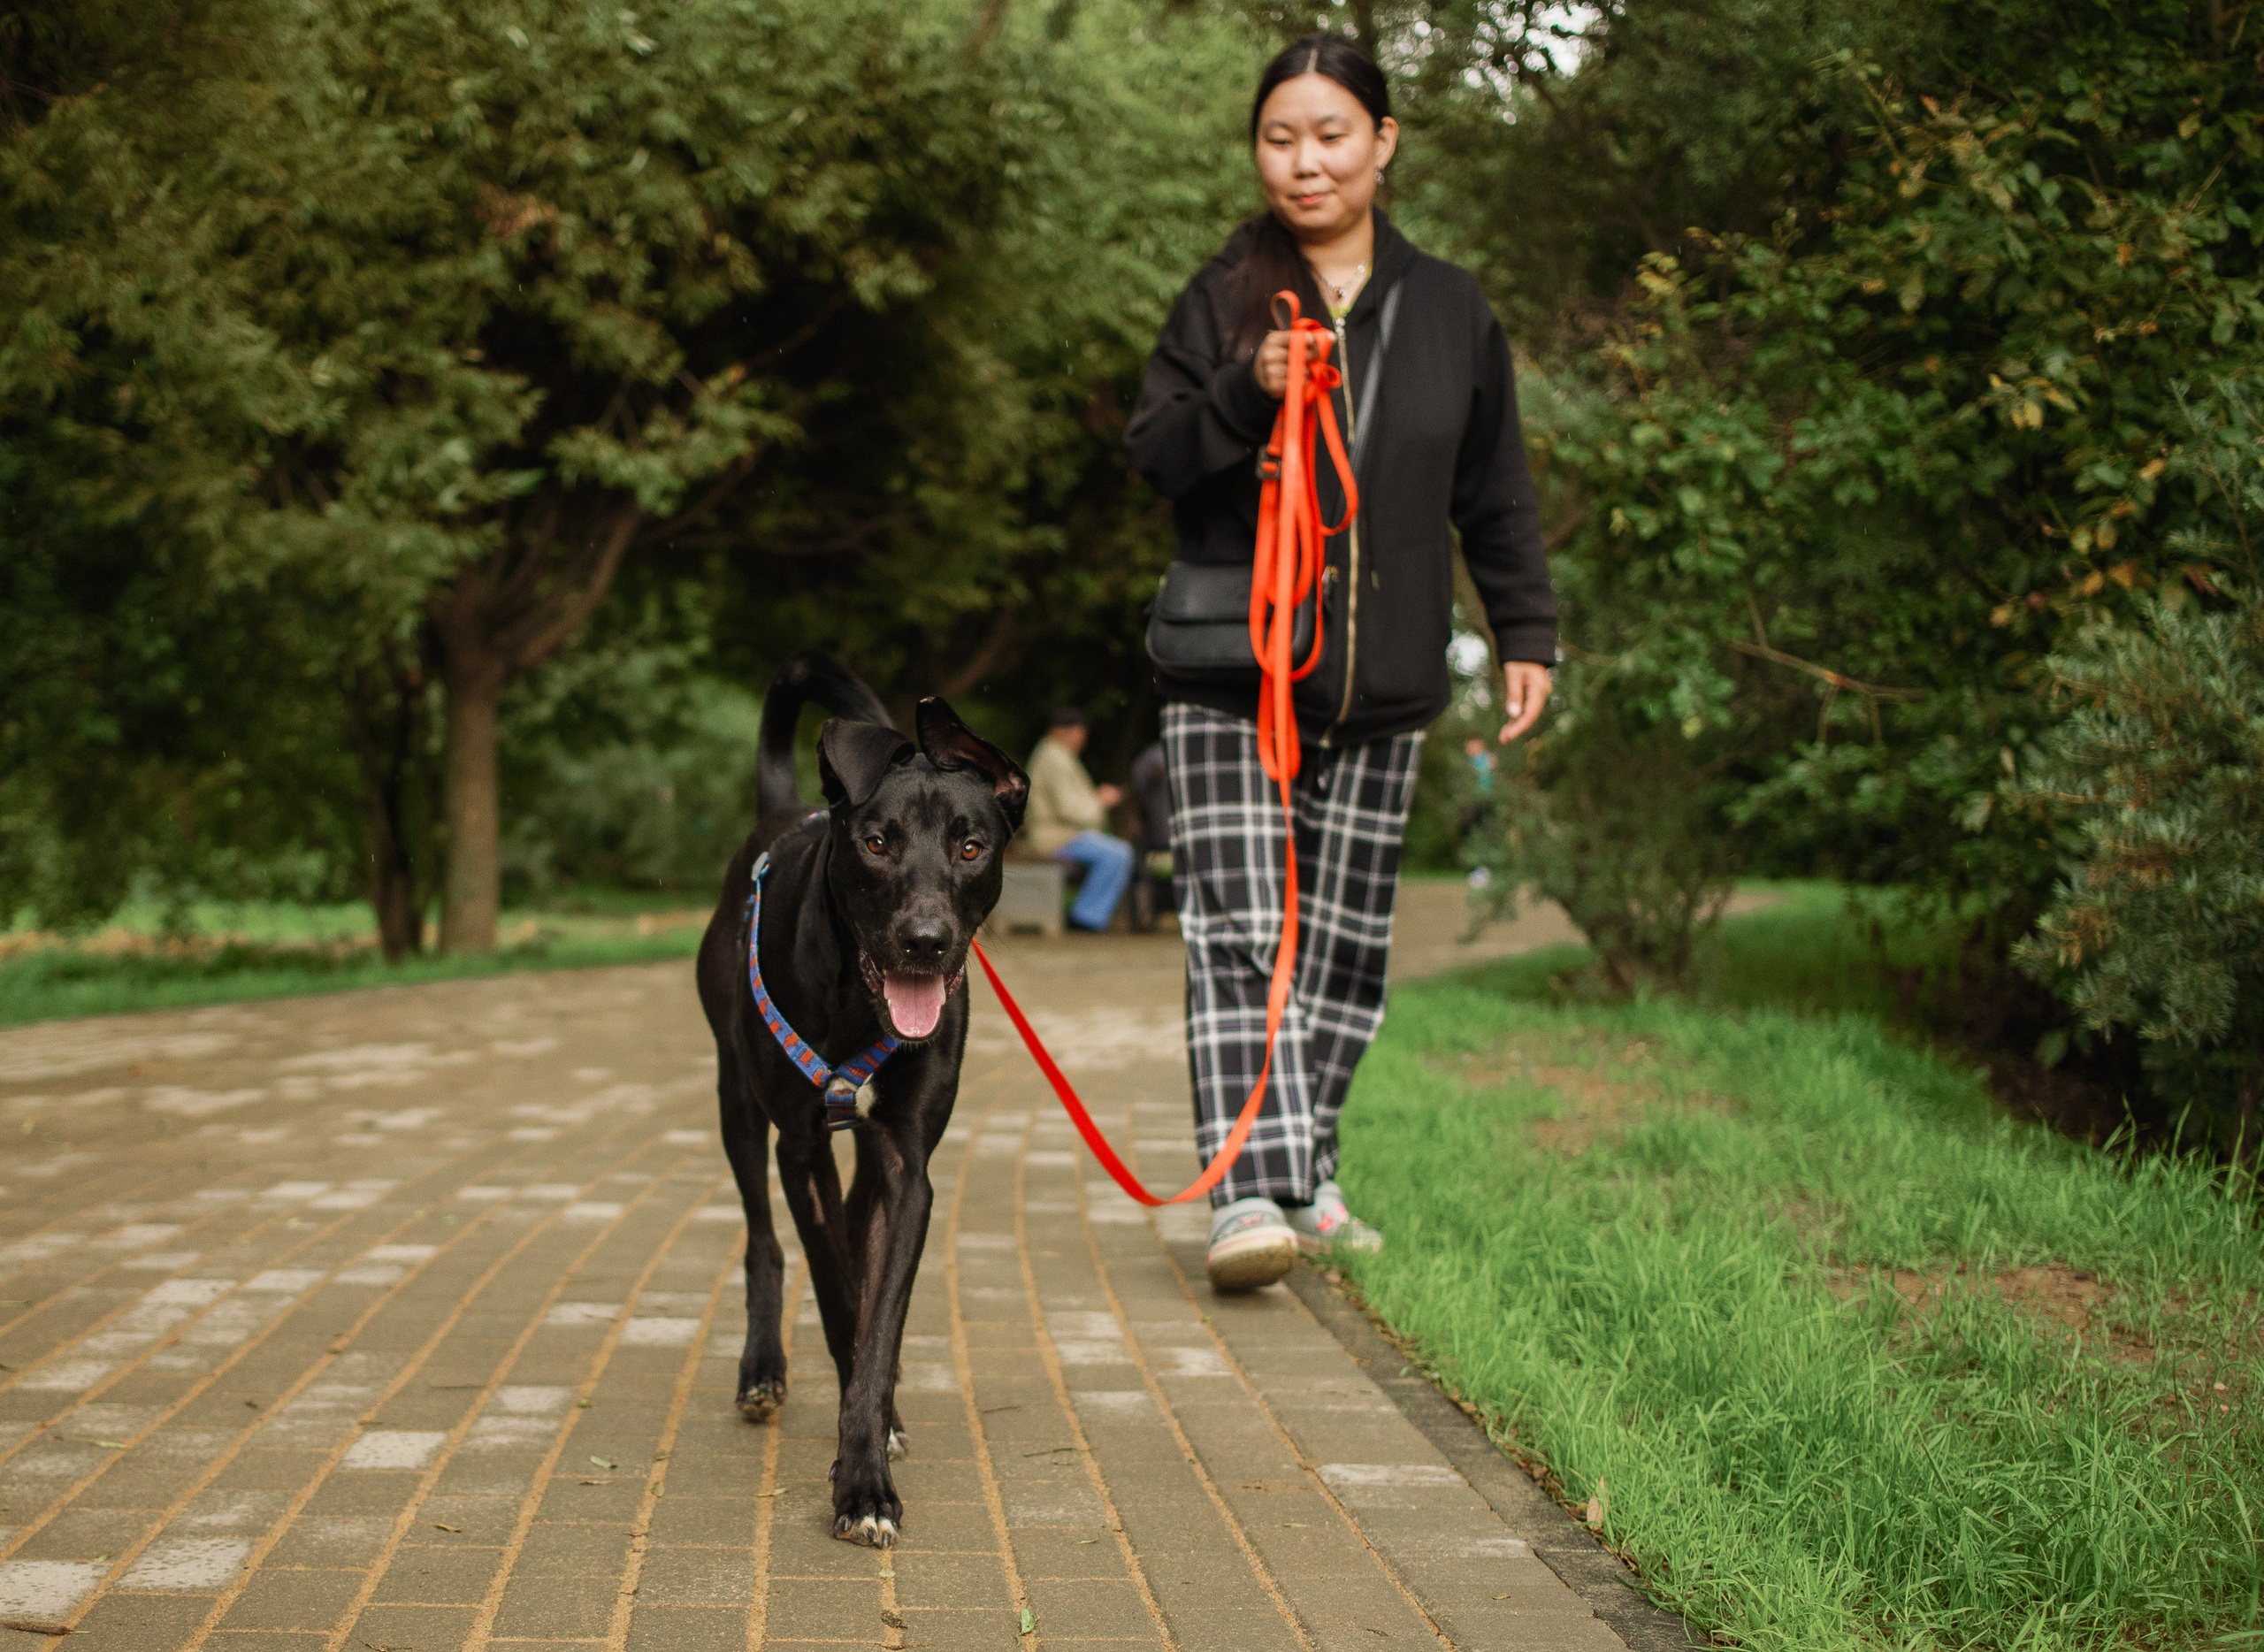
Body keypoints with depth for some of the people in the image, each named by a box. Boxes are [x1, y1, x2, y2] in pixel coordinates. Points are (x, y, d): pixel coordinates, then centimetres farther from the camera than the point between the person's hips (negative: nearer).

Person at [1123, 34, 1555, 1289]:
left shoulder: (1450, 311, 10)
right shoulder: (1223, 298, 2)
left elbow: (1495, 495, 16)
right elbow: (1152, 453, -1)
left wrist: (1526, 633, 12)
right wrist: (1244, 390, -18)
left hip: (1382, 682, 3)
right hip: (1231, 677, -3)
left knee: (1346, 939, 8)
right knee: (1237, 930, -14)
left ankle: (1303, 1176, 21)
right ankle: (1248, 1192, -18)